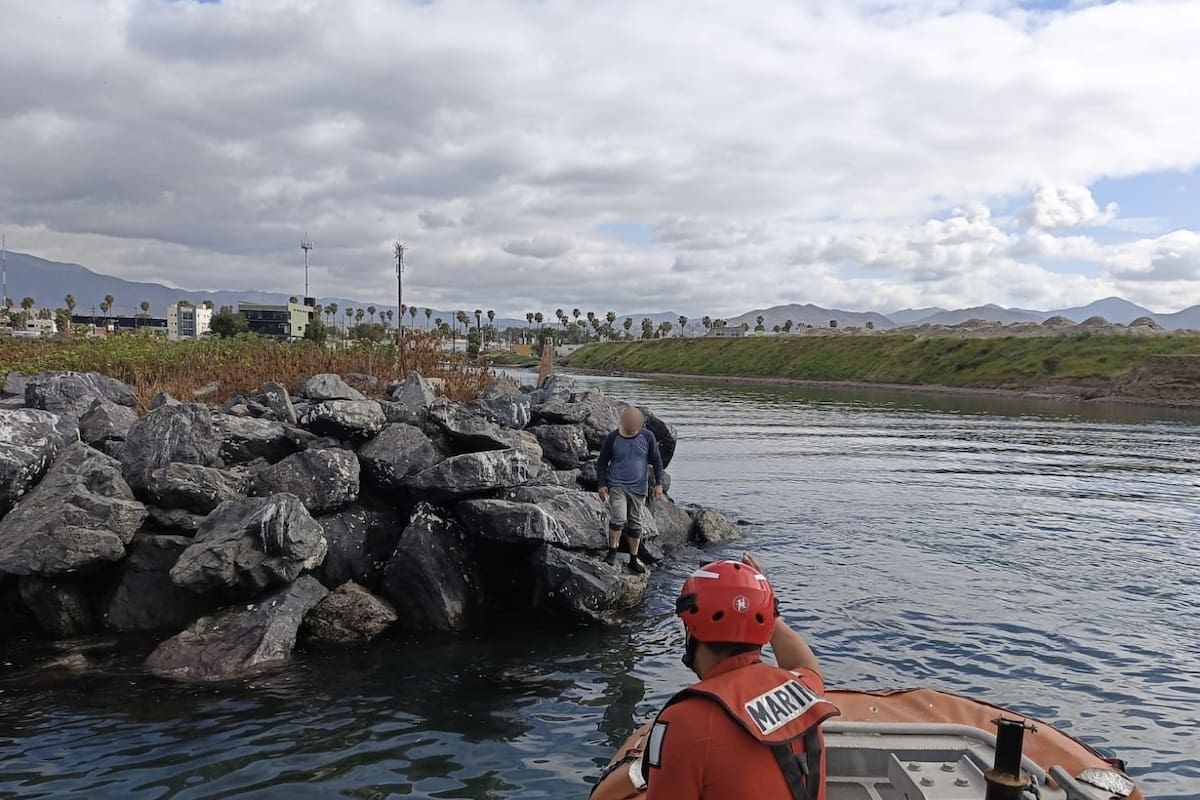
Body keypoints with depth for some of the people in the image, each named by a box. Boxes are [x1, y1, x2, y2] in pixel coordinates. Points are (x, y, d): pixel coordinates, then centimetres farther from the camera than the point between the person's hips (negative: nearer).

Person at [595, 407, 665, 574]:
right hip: (617, 485, -2)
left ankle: (633, 559, 20)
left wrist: (658, 484, 2)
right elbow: (602, 463, 3)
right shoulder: (612, 438, -7)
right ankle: (612, 552, -4)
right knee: (619, 518, -21)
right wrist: (602, 484, -2)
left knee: (635, 523, 8)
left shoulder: (647, 437, -3)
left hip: (638, 488, 2)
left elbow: (656, 461, 6)